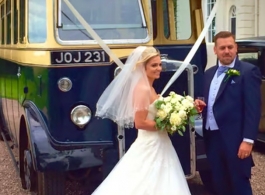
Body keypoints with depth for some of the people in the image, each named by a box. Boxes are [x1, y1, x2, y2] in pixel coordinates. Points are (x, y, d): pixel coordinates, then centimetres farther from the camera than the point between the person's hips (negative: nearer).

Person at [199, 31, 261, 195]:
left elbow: (253, 108, -13)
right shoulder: (209, 73, 14)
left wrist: (248, 140, -18)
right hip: (212, 137, 7)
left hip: (235, 139, -6)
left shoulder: (248, 71, -7)